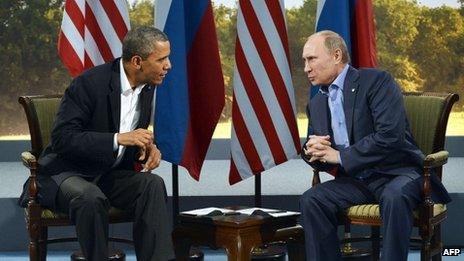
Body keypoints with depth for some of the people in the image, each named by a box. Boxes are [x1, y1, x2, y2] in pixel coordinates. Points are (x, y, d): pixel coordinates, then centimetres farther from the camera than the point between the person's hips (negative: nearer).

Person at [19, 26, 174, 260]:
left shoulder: (147, 87, 2)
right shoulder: (90, 83, -21)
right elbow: (62, 139, -24)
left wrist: (148, 146, -7)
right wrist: (118, 139, -31)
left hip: (109, 174, 6)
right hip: (66, 172, -6)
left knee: (152, 184, -23)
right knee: (91, 198, -38)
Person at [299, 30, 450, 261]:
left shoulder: (376, 81, -9)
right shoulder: (316, 104, 13)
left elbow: (390, 135, -21)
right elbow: (311, 149, 20)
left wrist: (340, 156, -16)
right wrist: (311, 151, -7)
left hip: (397, 173, -6)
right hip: (354, 180, 6)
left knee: (394, 197, -37)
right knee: (310, 200, -18)